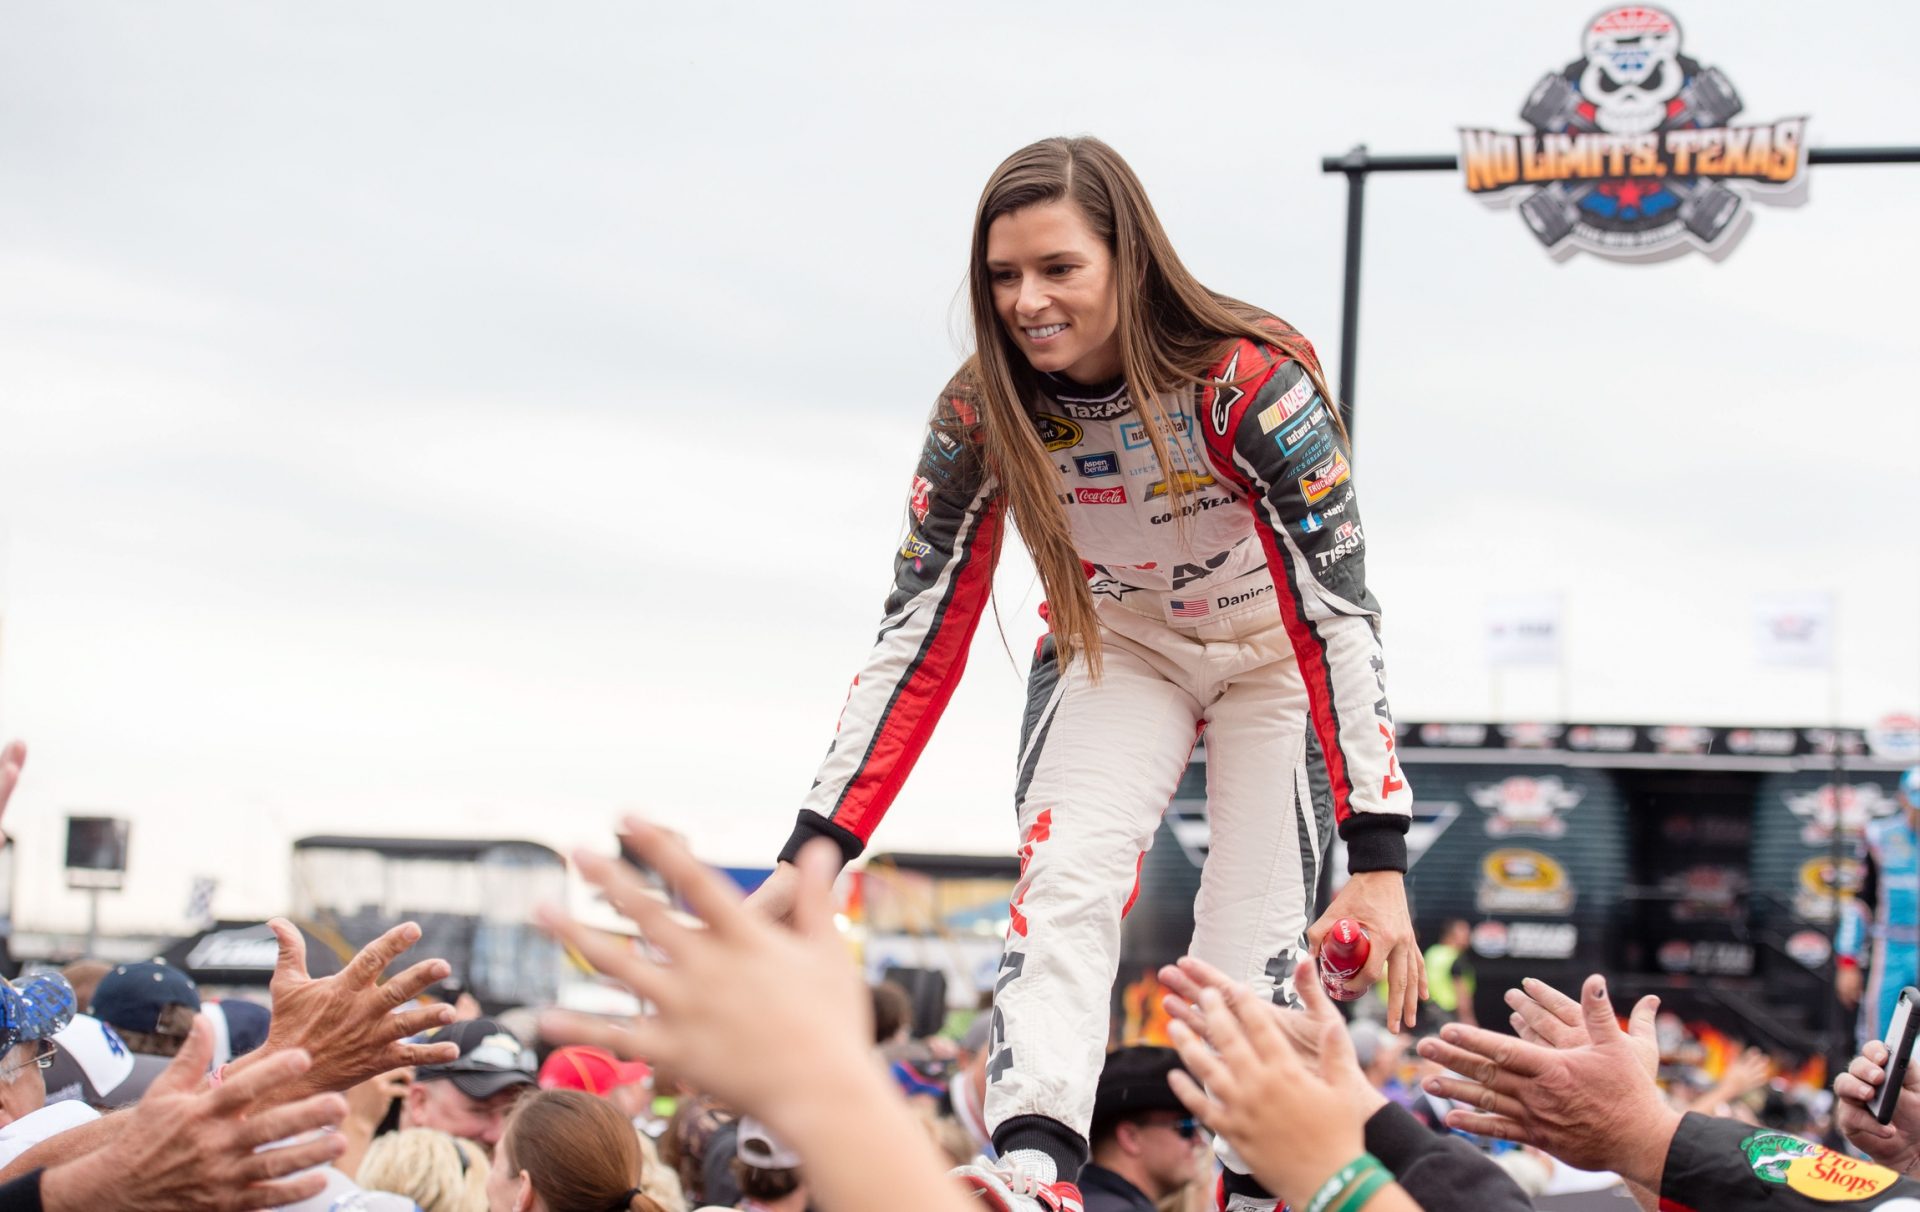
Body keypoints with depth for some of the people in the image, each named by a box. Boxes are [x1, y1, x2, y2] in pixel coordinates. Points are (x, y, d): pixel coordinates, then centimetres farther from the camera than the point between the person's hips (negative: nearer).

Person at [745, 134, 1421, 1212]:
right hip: (1118, 640, 2)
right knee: (1064, 878, -23)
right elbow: (922, 637, -17)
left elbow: (1341, 614, -34)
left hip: (1275, 648, -2)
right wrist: (813, 856, -26)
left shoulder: (1252, 381, -33)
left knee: (1254, 942, -14)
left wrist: (1379, 860, -41)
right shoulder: (984, 413, -21)